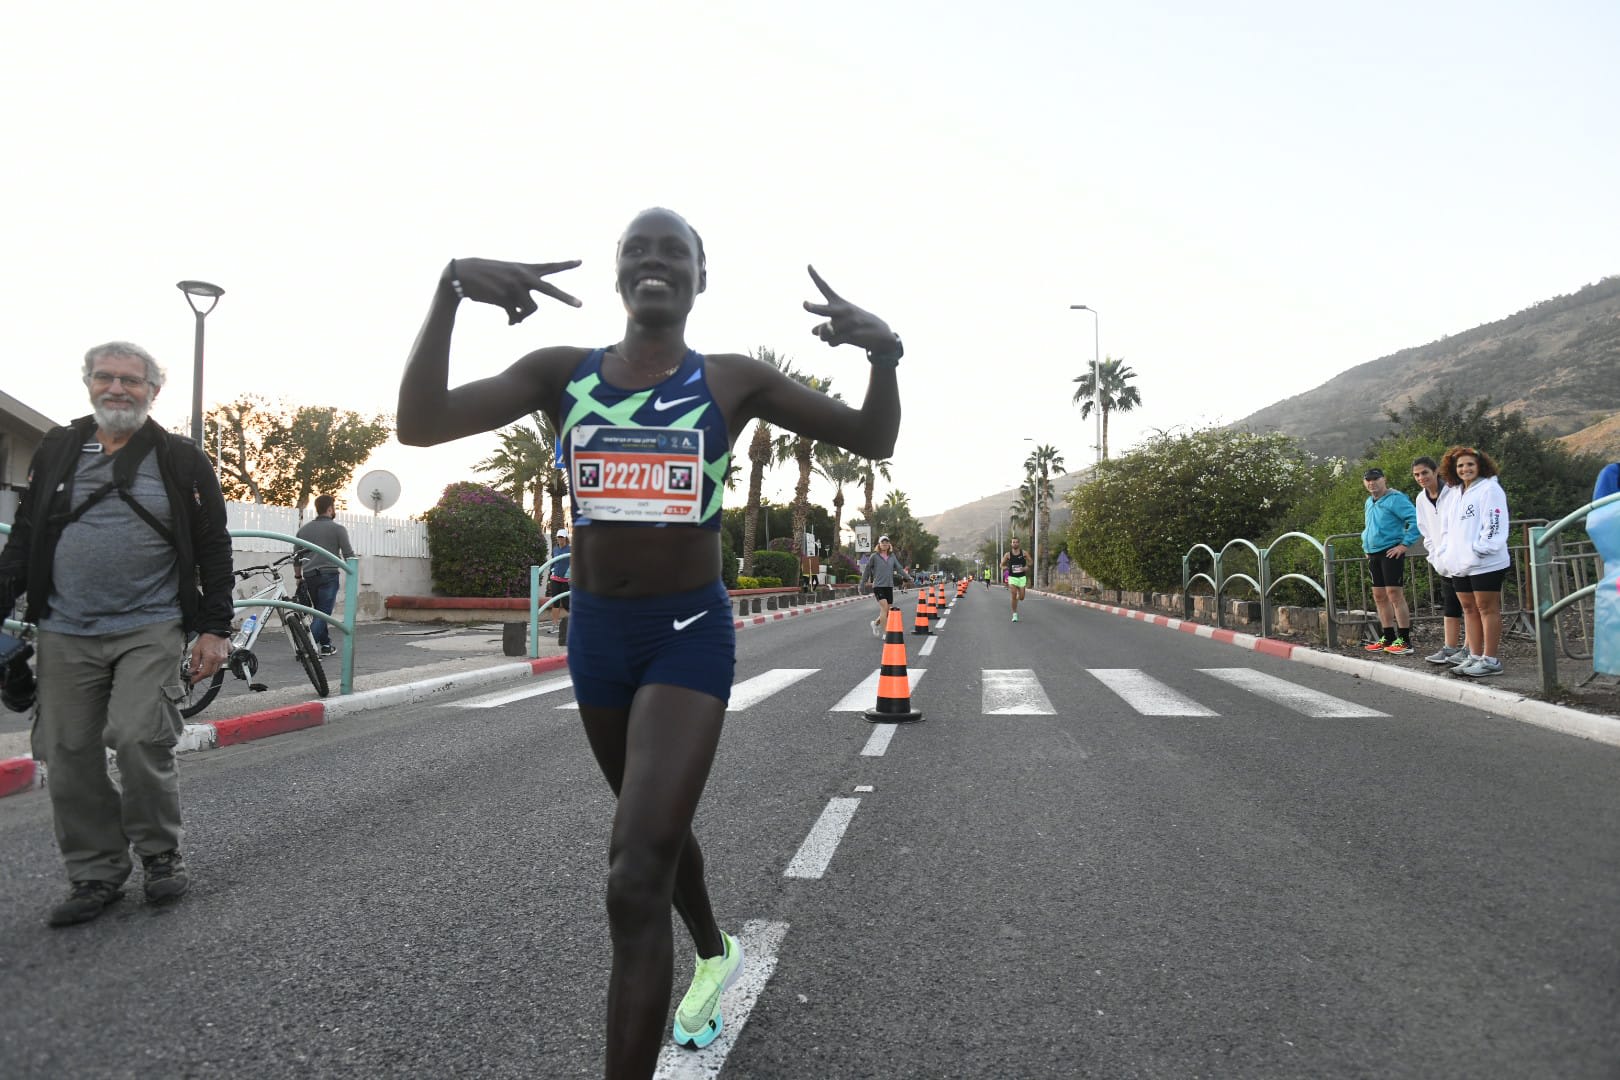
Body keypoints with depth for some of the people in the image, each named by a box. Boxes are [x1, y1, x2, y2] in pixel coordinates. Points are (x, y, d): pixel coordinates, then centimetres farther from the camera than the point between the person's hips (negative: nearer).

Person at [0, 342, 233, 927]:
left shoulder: (182, 460, 3)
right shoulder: (56, 450, 11)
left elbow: (213, 549, 2)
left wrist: (214, 629, -3)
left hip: (149, 630, -3)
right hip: (65, 635, 4)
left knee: (139, 741, -14)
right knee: (69, 757, 5)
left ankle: (161, 855, 8)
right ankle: (96, 874, 19)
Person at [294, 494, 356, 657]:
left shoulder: (304, 529, 13)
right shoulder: (337, 529, -2)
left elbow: (296, 557, 16)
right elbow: (349, 555, -4)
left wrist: (298, 577, 24)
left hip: (309, 576, 6)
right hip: (329, 575, -6)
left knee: (319, 612, 18)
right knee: (323, 613, -7)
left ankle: (326, 646, 21)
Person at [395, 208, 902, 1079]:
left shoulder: (733, 381, -5)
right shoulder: (561, 373, -1)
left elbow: (873, 441, -3)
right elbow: (419, 424, -12)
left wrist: (883, 349, -22)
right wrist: (451, 287, -24)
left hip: (691, 635, -4)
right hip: (595, 633, 4)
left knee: (635, 878, -15)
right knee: (658, 827, 25)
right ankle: (715, 954, 55)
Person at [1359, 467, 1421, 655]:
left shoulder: (1395, 499, -11)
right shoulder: (1369, 503, 17)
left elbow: (1415, 519, -20)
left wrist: (1405, 544, -19)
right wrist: (1366, 545, 21)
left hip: (1391, 553, -9)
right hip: (1373, 554, 9)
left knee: (1394, 594, -11)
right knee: (1379, 597, 11)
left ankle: (1404, 640, -7)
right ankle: (1387, 638, 20)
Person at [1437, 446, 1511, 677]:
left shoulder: (1489, 489, -6)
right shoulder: (1457, 493, 19)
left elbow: (1493, 524, -16)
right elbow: (1449, 528, 24)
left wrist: (1481, 548, -19)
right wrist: (1447, 553, 13)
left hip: (1485, 563, -9)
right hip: (1460, 564, 9)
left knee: (1487, 608, -4)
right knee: (1469, 609, 11)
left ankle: (1491, 660, -1)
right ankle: (1475, 657, 18)